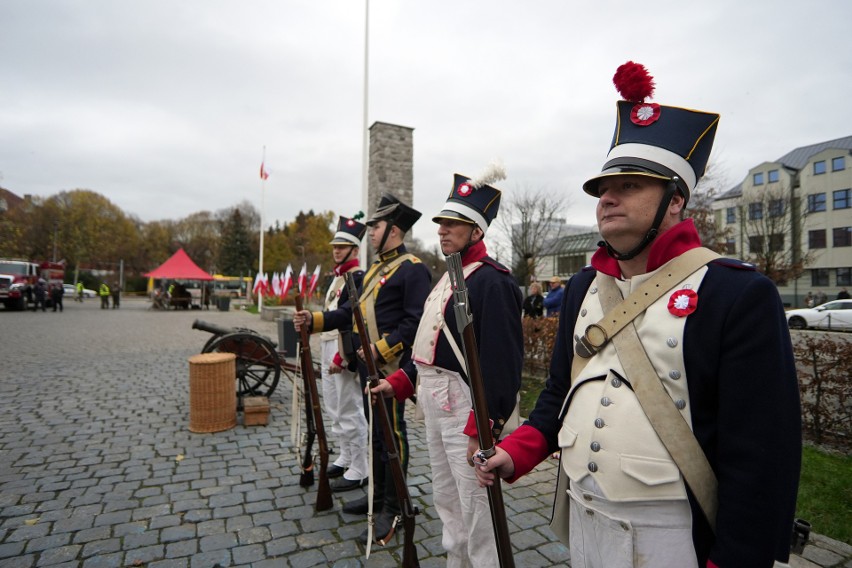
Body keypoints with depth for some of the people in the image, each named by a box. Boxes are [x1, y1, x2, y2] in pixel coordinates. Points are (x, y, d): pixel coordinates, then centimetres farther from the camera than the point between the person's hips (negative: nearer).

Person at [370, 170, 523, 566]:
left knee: (475, 509, 4)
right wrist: (399, 382, 11)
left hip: (466, 409, -10)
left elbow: (502, 360, -22)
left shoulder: (492, 281, -16)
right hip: (435, 404, 10)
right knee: (446, 501, 23)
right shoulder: (448, 277, 13)